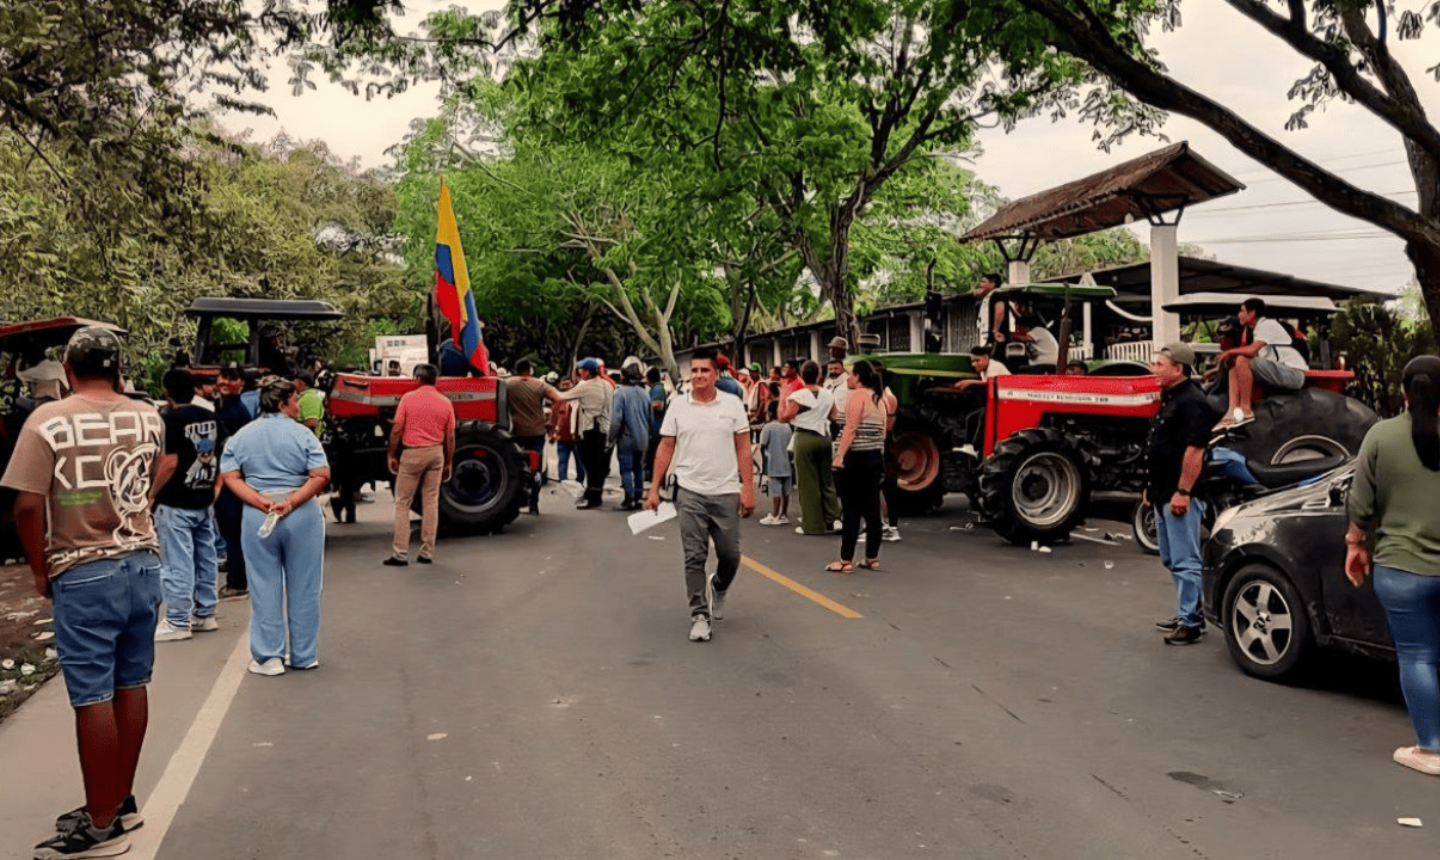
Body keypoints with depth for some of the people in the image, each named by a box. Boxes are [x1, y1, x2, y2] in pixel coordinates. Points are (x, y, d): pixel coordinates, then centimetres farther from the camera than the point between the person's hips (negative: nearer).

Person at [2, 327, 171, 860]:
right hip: (144, 565, 5)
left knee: (92, 697, 2)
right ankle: (121, 801, 27)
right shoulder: (149, 418, 4)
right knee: (131, 686, 14)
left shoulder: (48, 420, -11)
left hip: (85, 575, -5)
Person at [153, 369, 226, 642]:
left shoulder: (171, 419, -13)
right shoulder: (211, 417, 8)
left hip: (175, 503, -7)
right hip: (205, 501, 7)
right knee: (206, 559, 13)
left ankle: (178, 622, 4)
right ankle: (206, 614, 22)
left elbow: (170, 463, -19)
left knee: (177, 564, -1)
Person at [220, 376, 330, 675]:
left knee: (264, 588, 10)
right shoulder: (302, 434, -5)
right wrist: (291, 502, -13)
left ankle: (268, 657, 13)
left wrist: (262, 503, -10)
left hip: (257, 517, 2)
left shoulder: (240, 437, 6)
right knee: (303, 588, 8)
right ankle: (304, 656, 17)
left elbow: (230, 477, -2)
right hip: (303, 517, -2)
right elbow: (321, 475, -14)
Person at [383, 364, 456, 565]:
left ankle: (400, 554, 1)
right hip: (436, 453, 3)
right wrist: (449, 462, 12)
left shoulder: (408, 398, -6)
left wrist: (391, 455, 2)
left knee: (402, 503, 4)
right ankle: (427, 552, 11)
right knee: (431, 502, 9)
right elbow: (450, 437, 4)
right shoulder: (445, 402, 2)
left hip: (413, 453, -3)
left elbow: (396, 430, -8)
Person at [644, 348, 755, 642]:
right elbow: (665, 449, 5)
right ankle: (699, 615, 9)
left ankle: (718, 590, 39)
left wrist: (748, 489, -4)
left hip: (726, 493, 0)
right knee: (694, 558, 1)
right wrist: (654, 489, 1)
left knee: (730, 555, 9)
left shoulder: (733, 405, 2)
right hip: (690, 493, 0)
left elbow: (743, 449, 2)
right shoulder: (678, 406, 2)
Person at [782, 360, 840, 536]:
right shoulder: (827, 395, 5)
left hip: (805, 438, -5)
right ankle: (833, 518, 13)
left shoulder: (797, 396, -11)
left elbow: (784, 417, -8)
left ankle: (812, 525, 3)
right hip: (824, 437, 5)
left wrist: (782, 398, 2)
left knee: (808, 483, 1)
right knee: (827, 481, 14)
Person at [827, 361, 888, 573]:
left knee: (851, 510, -4)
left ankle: (846, 561, -2)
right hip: (875, 457, 8)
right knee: (872, 509, 9)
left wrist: (839, 455, -18)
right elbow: (882, 429, 13)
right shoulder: (878, 397, 15)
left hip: (856, 457, -8)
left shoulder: (857, 395, -9)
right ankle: (872, 558, 13)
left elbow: (851, 428, -17)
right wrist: (879, 453, 16)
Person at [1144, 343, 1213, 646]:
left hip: (1180, 494, -11)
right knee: (1172, 560, 17)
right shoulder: (1169, 399, 16)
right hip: (1164, 493, 11)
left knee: (1184, 561, -6)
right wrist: (1153, 486, 22)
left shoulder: (1191, 402, -16)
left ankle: (1191, 623, 0)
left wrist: (1182, 492, -25)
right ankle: (1188, 613, 27)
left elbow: (1194, 450, -23)